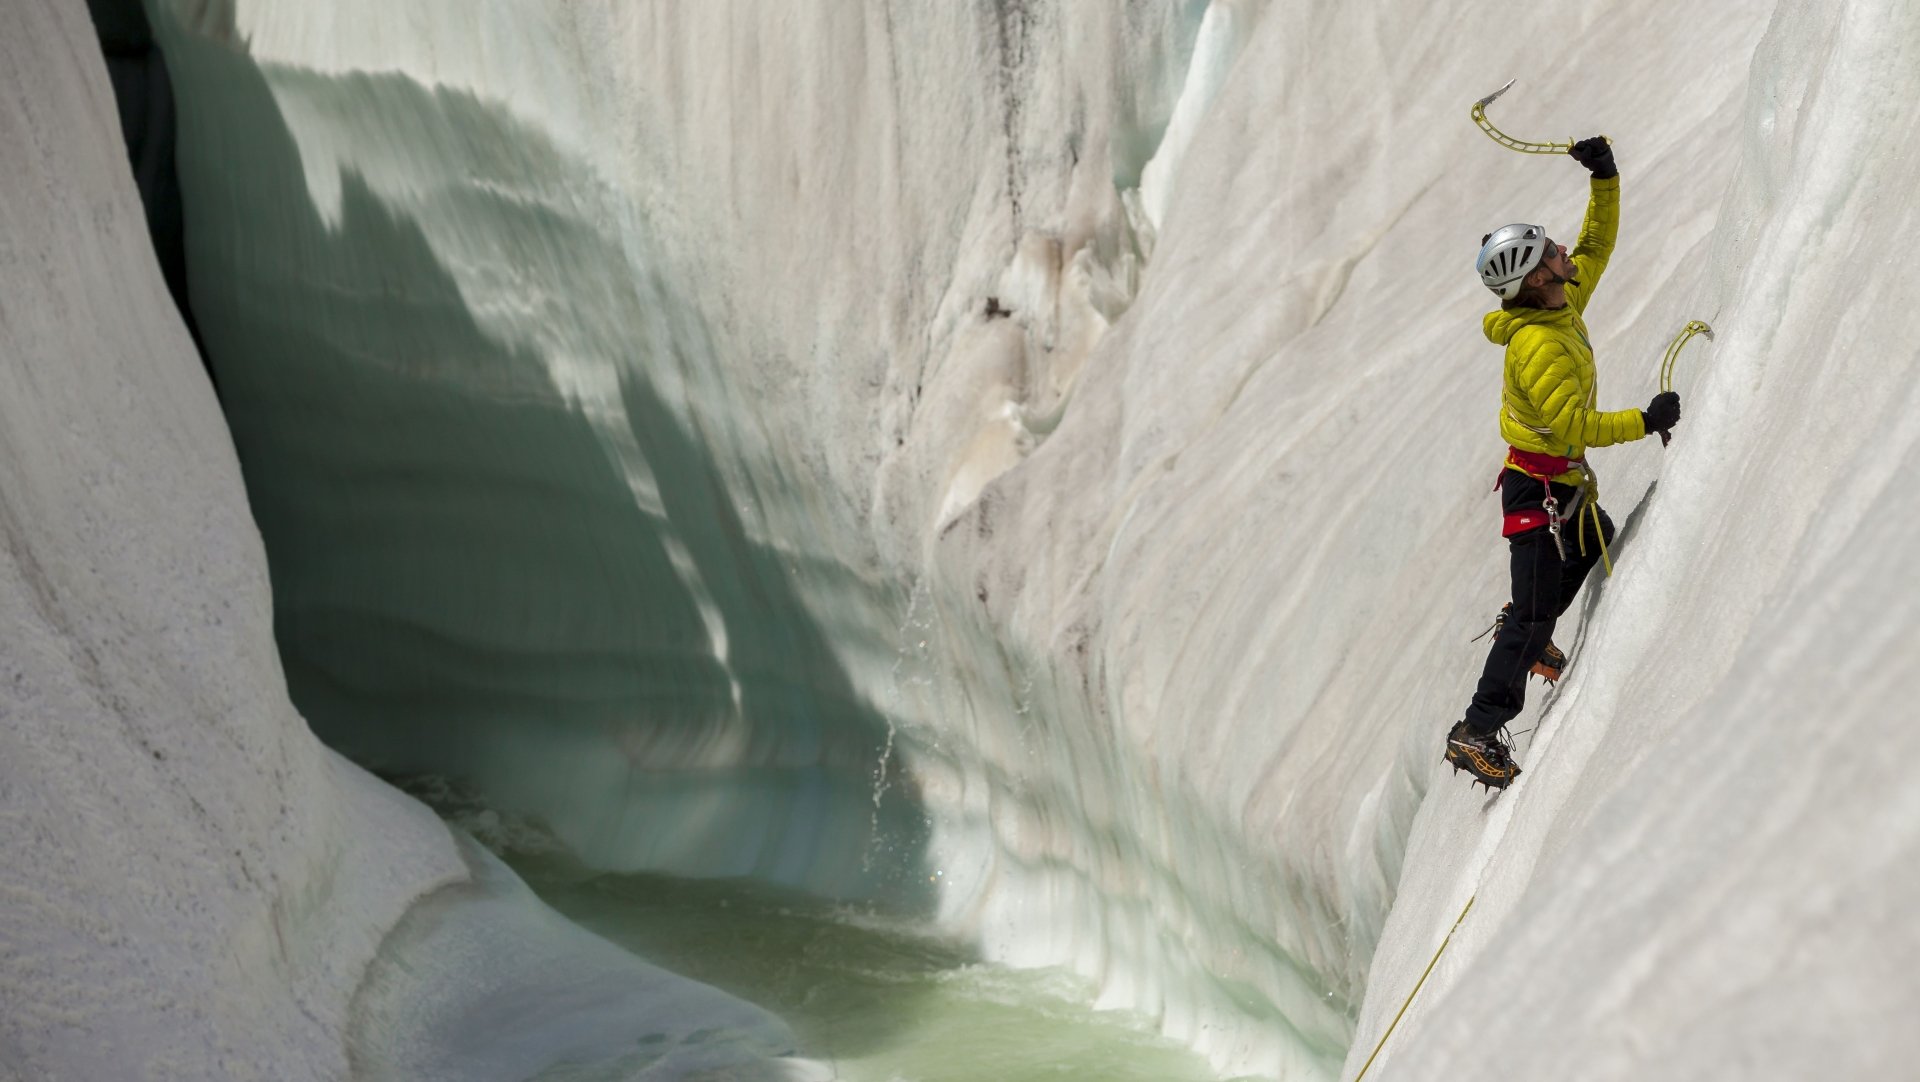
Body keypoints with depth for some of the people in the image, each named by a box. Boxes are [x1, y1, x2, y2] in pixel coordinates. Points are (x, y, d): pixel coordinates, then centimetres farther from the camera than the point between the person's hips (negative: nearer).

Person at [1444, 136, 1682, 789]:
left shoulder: (1562, 304, -1)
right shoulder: (1539, 347, -29)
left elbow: (1597, 245, 11)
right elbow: (1575, 425, -33)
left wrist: (1605, 178, 0)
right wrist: (1644, 422, -35)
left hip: (1563, 483, 10)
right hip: (1541, 489, -10)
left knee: (1600, 548, 34)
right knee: (1536, 611, -9)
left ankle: (1523, 631, 51)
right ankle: (1478, 733, -8)